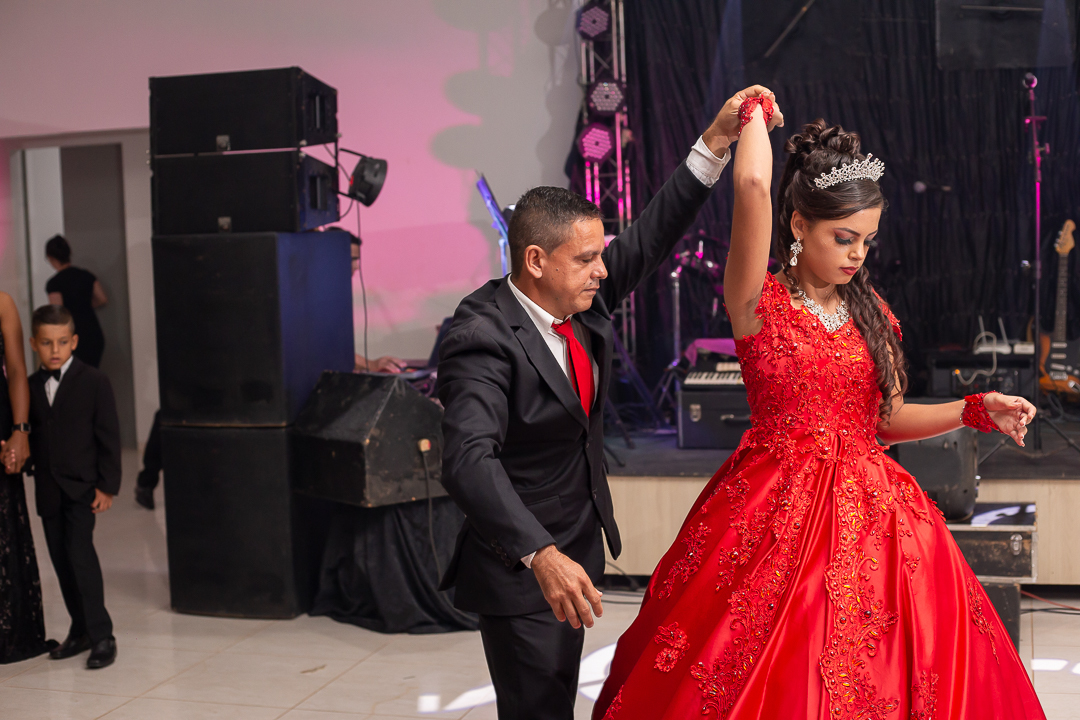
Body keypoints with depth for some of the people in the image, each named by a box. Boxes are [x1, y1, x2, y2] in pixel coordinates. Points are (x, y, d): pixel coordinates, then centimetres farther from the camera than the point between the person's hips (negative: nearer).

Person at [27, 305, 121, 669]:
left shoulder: (94, 382, -6)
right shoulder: (31, 386, 8)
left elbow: (109, 437, -7)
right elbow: (33, 435, 17)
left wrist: (107, 485, -11)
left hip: (82, 487, -5)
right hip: (47, 489, 6)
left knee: (80, 554, -15)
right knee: (61, 560, 10)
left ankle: (101, 635, -7)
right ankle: (80, 630, 23)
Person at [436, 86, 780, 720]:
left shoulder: (583, 299, -4)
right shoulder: (484, 339, -27)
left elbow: (651, 237, 0)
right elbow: (470, 459, -38)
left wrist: (716, 142, -9)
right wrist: (541, 555, -48)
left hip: (574, 550, 8)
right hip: (518, 567, -8)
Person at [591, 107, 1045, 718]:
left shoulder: (868, 311, 10)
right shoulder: (760, 302, -7)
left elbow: (886, 418, 14)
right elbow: (753, 183, -20)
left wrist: (975, 410, 1)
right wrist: (755, 114, -3)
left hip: (868, 514, 5)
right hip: (778, 516, -5)